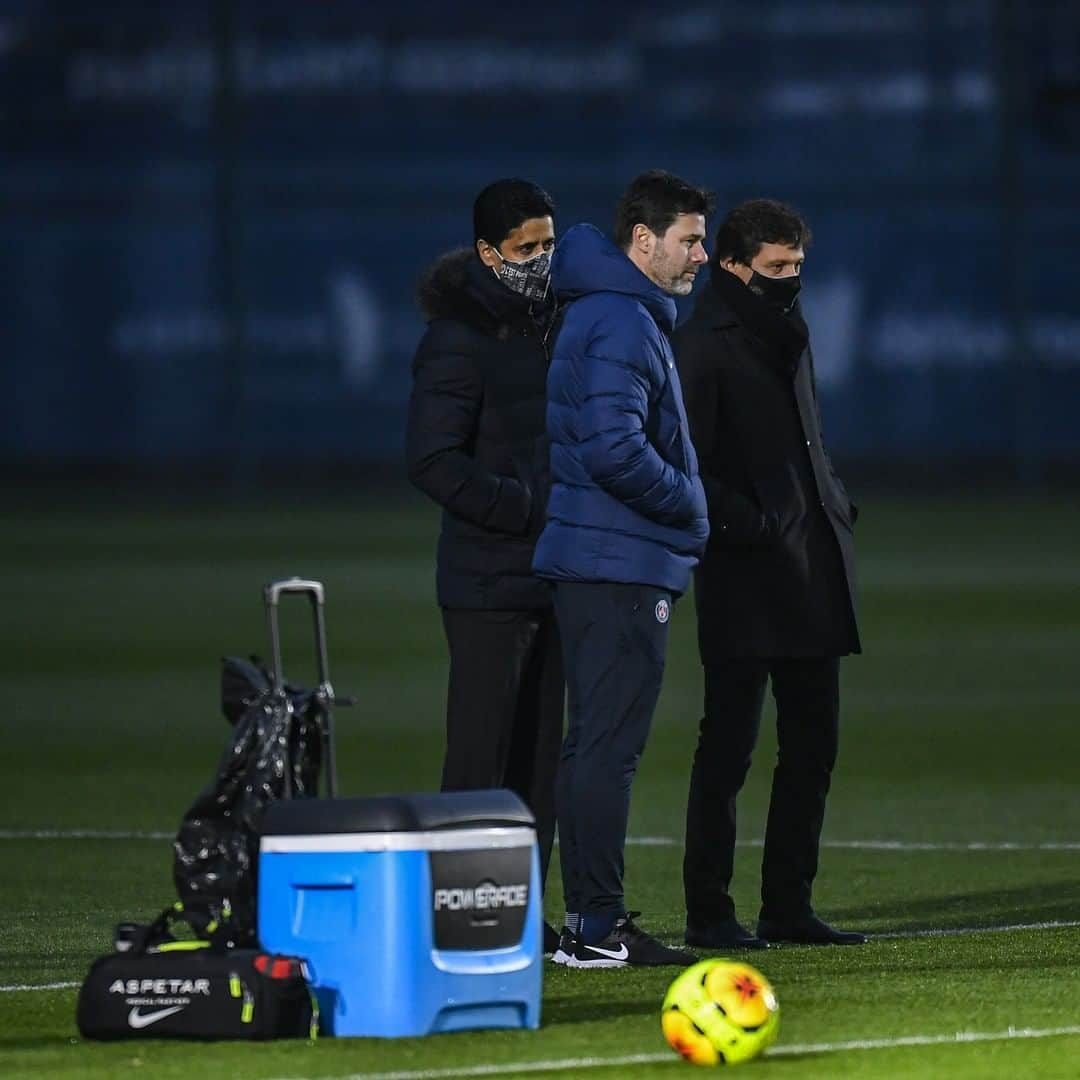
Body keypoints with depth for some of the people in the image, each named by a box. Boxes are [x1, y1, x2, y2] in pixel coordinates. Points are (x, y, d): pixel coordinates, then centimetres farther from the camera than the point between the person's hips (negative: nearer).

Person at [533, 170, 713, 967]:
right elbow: (614, 450, -26)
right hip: (623, 565, -11)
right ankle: (598, 925, -9)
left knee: (594, 744, 13)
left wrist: (683, 507, 15)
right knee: (608, 746, -9)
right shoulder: (623, 325, -15)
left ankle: (590, 921, 17)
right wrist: (691, 505, -11)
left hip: (598, 564, 11)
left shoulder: (603, 314, 18)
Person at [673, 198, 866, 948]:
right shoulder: (705, 347, -8)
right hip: (746, 581, -8)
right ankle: (709, 912, -1)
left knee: (813, 744, 9)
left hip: (814, 575, 8)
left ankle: (789, 906, 15)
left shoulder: (788, 337, 18)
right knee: (729, 746, -5)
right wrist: (745, 525, -18)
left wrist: (837, 503, 13)